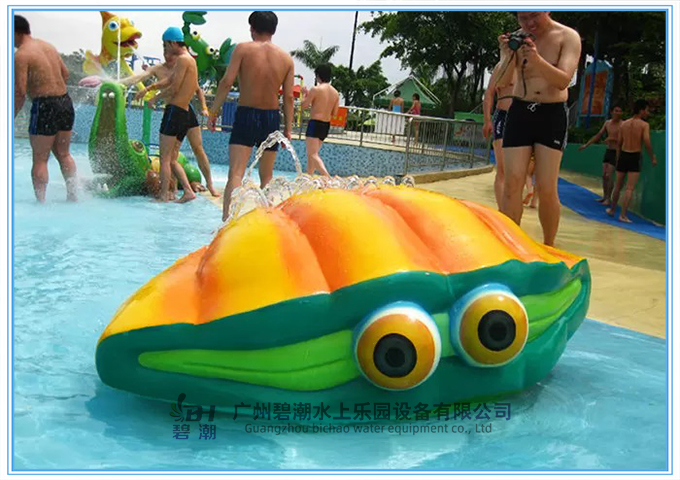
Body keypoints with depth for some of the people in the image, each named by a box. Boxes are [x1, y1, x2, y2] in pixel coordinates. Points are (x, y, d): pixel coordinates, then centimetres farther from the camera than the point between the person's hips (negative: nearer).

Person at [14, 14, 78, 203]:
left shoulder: (21, 55, -11)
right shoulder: (48, 46, 12)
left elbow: (20, 93, -15)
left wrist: (12, 117, -4)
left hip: (44, 106, -7)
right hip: (66, 102, 7)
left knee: (40, 159, 3)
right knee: (64, 154, 19)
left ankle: (41, 201, 3)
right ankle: (73, 196, 23)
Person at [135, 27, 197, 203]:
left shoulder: (182, 59, -9)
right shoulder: (190, 60, 20)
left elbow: (174, 88, -14)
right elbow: (169, 80, 24)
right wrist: (148, 88, 18)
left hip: (174, 111, -9)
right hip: (185, 114, 9)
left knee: (165, 159, -5)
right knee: (172, 160, 12)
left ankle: (164, 196, -4)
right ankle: (188, 191, 3)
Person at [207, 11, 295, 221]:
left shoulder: (243, 49, -3)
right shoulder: (286, 58, 5)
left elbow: (226, 82, -10)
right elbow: (288, 97, 3)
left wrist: (213, 112, -4)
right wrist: (288, 128, 8)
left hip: (246, 116, -3)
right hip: (271, 118, 3)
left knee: (235, 174, -11)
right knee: (266, 177, 16)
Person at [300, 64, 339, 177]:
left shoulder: (316, 89, -12)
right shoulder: (335, 93, 6)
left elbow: (304, 105, -7)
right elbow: (334, 113, 9)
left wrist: (306, 94, 10)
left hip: (315, 123, -7)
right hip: (327, 125, 7)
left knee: (313, 154, -11)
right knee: (311, 154, 18)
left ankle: (328, 177, -29)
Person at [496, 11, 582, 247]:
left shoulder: (568, 37, -5)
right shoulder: (515, 39, 3)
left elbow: (563, 81, -18)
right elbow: (500, 81, -6)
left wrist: (537, 60, -34)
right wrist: (508, 56, -25)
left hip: (552, 115, -2)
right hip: (519, 112, 2)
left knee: (546, 188, -7)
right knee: (512, 183, -6)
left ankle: (548, 248, 9)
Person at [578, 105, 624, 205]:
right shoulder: (607, 123, 8)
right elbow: (598, 135, 15)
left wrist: (613, 138, -31)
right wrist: (586, 144, 14)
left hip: (616, 152, -7)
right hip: (608, 150, 7)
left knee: (609, 175, -10)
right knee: (604, 175, 8)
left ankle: (609, 198, -1)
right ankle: (604, 196, 18)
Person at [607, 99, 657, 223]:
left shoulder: (624, 124, 8)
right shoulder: (644, 125, -6)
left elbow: (619, 144, 10)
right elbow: (647, 142, -16)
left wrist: (618, 159, 17)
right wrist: (653, 157, -6)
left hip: (623, 155, 5)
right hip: (635, 157, -5)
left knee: (618, 186, 19)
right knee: (629, 188, -4)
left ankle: (612, 209, 32)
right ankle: (623, 215, -8)